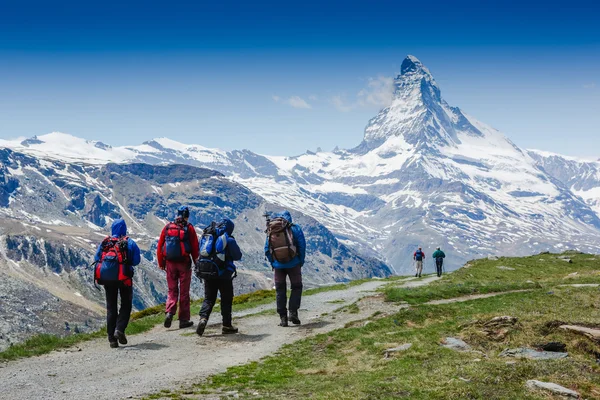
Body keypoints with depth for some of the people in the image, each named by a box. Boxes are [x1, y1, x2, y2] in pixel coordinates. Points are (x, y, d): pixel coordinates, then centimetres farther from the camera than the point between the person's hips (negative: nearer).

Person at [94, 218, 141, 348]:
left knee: (111, 306, 12)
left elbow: (97, 259, 4)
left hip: (106, 278, 3)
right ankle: (120, 329, -9)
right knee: (126, 304, 12)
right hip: (123, 277, -3)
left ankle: (112, 338, 8)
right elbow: (136, 261, -6)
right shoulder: (129, 243, -2)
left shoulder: (104, 242, 7)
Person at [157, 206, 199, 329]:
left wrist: (161, 263, 13)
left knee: (172, 290, 12)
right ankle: (184, 320, 9)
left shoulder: (168, 227, 5)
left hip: (170, 263, 2)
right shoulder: (189, 228, -3)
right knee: (184, 292, 6)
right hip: (184, 263, -2)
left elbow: (160, 246, 6)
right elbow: (195, 247, -3)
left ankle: (169, 312, -11)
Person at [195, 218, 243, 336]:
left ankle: (203, 318, -15)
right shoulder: (228, 239, -7)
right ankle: (226, 325, 10)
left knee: (208, 299, 10)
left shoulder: (206, 236, 8)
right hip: (224, 274, -4)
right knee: (226, 300, 9)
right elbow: (238, 256, 0)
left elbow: (200, 252, 15)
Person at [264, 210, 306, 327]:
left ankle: (283, 318, 8)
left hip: (278, 265, 2)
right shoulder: (294, 228, -2)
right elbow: (302, 246, -6)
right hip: (293, 263, -2)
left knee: (280, 290, 11)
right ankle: (293, 312, -1)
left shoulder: (270, 232, 7)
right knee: (296, 287, 13)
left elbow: (267, 250, 5)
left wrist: (272, 263, 13)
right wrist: (301, 261, 4)